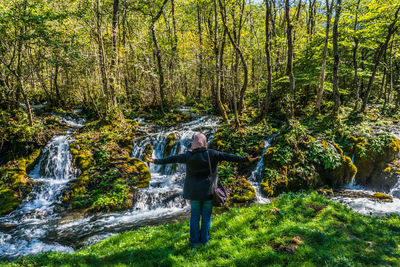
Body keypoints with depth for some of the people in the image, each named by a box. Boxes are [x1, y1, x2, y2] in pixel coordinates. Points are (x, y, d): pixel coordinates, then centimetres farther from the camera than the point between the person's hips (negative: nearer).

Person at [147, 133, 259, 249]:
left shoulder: (188, 155, -6)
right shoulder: (212, 154, -10)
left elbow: (172, 158, 3)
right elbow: (228, 156, -8)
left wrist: (156, 161, 16)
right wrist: (246, 159, -2)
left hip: (194, 190, 1)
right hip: (208, 190, -1)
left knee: (195, 215, 13)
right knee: (206, 215, 12)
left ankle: (194, 241, 16)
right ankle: (204, 240, 19)